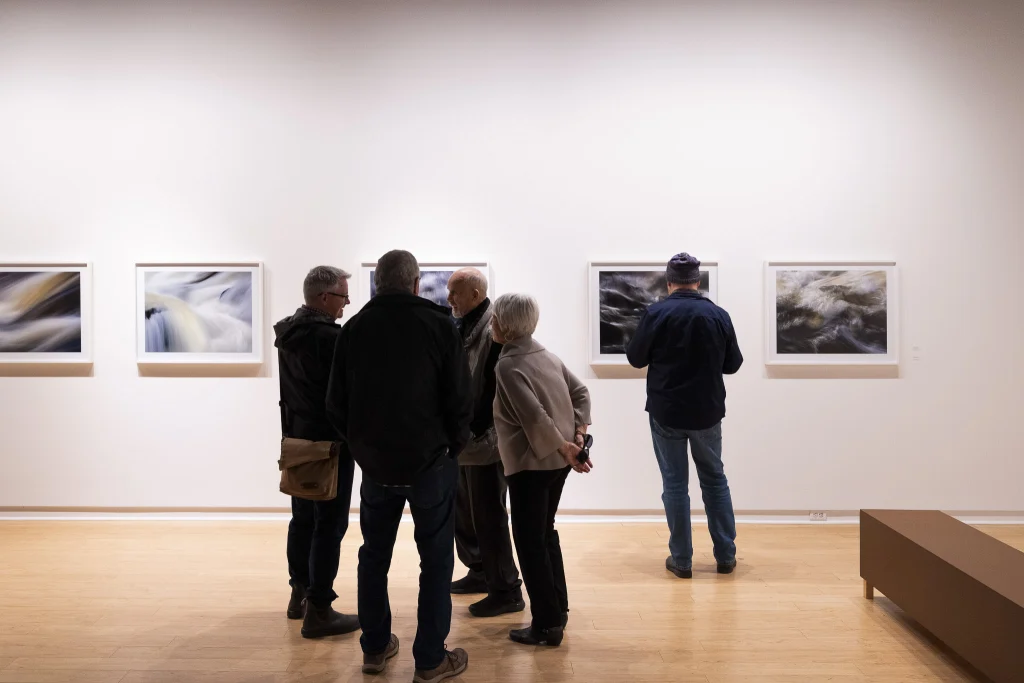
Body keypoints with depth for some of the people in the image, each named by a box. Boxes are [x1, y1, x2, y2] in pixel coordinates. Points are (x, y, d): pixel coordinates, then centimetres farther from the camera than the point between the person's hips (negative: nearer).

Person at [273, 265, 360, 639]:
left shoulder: (287, 333, 9)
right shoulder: (330, 337, -19)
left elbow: (293, 388, 13)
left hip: (296, 437, 9)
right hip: (329, 441, -9)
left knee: (303, 518, 17)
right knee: (330, 524, -3)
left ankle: (300, 594, 28)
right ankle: (318, 610, 1)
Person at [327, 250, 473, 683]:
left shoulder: (353, 328, 0)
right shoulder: (439, 325, -9)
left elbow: (336, 405, 1)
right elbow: (459, 400, -12)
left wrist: (363, 445, 14)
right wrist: (454, 446, 5)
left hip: (374, 463, 4)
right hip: (430, 462, -3)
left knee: (374, 555, 18)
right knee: (436, 559, 8)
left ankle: (375, 648, 28)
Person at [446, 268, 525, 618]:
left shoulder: (495, 329, -16)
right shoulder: (461, 326, 12)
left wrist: (476, 429, -21)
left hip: (484, 440, -9)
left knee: (488, 516, -1)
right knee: (463, 511, 19)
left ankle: (506, 590, 12)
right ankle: (480, 572, 36)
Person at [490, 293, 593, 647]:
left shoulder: (508, 365, -15)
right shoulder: (546, 354, 10)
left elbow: (534, 416, -24)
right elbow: (580, 392, 10)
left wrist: (564, 447, -13)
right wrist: (579, 435, 3)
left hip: (531, 463, -8)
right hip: (557, 460, 8)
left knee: (529, 541, 3)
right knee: (545, 534, 20)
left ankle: (546, 625, 10)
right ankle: (558, 610, 29)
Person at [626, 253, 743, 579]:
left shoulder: (656, 313, -11)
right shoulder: (719, 315, -4)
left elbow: (635, 358, -1)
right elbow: (733, 363, 6)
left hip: (666, 412, -2)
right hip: (708, 412, 2)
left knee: (675, 484, 6)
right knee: (715, 479, 16)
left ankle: (681, 560, 11)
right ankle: (726, 556, 21)